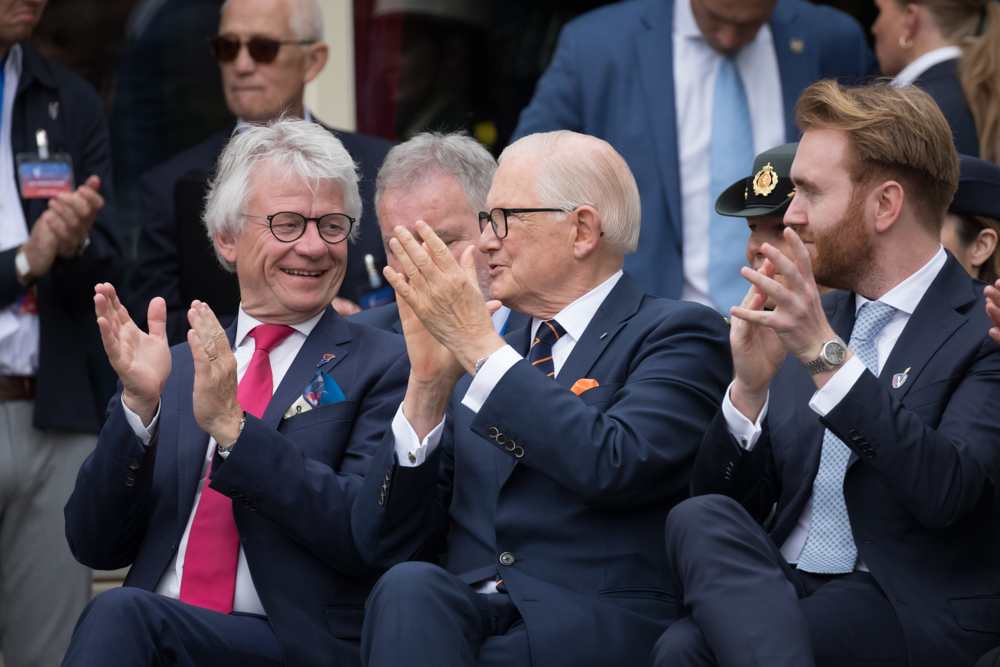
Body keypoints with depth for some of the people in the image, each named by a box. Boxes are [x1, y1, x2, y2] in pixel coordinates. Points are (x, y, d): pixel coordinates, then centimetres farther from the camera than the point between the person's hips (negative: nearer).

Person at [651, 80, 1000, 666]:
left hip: (918, 612, -6)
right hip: (787, 589, 7)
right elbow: (731, 499, 13)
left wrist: (826, 355, -23)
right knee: (701, 520, -27)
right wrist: (750, 388, -7)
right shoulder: (812, 321, 17)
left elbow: (945, 491, -20)